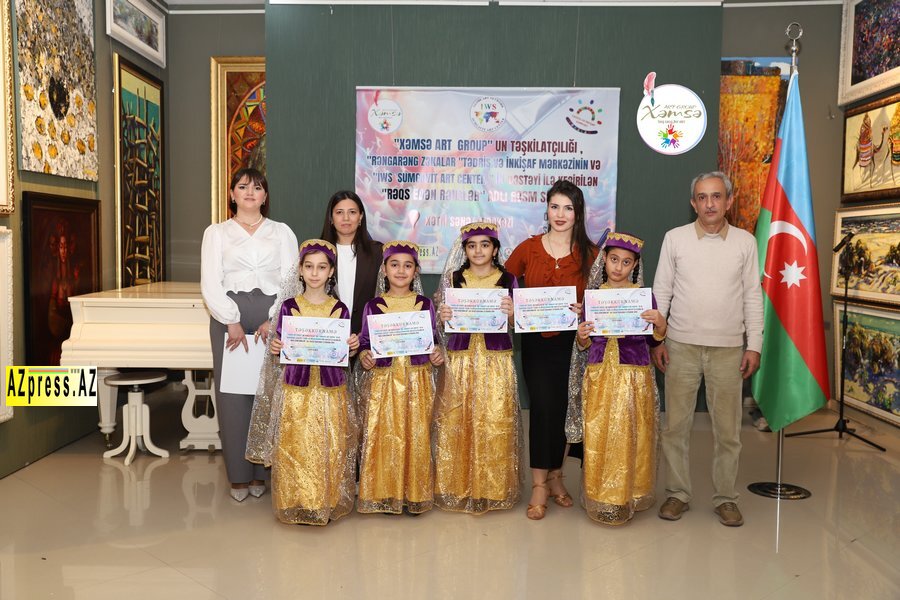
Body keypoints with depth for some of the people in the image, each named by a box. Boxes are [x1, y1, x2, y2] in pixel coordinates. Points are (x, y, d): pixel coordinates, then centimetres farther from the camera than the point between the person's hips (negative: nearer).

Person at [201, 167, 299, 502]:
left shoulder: (282, 232, 13)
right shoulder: (216, 233, 12)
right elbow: (210, 284, 1)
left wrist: (273, 320, -10)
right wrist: (233, 321, -12)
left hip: (272, 318, 0)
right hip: (229, 316, 0)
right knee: (232, 392, -2)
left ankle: (261, 471, 10)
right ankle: (239, 474, 7)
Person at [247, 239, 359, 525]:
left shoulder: (339, 309, 2)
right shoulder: (288, 306, 1)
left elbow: (344, 355, 8)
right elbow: (280, 351, 7)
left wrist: (352, 348, -13)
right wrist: (274, 349, -15)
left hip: (331, 390, 0)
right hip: (296, 390, 0)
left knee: (331, 449, 3)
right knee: (296, 448, 1)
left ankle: (329, 503, 19)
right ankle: (299, 504, 17)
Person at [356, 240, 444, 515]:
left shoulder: (425, 304, 6)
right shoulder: (373, 305, 3)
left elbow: (433, 339, 12)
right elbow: (365, 341, 6)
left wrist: (436, 354, -8)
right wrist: (364, 356, -14)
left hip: (417, 380, 1)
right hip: (382, 380, -1)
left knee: (416, 436, 3)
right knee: (382, 436, 0)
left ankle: (414, 492, 19)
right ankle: (383, 492, 15)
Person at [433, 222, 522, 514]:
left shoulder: (507, 280, 5)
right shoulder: (454, 278, 7)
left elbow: (514, 324, 5)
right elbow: (442, 320, 9)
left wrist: (510, 312, -15)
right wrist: (443, 317, -13)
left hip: (496, 360, 0)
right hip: (460, 358, 1)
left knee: (495, 422, -1)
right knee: (456, 421, 1)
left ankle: (492, 487, 14)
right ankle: (458, 485, 16)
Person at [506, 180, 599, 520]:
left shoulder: (589, 254, 1)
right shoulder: (527, 249, 2)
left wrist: (584, 311, -15)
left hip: (572, 342, 1)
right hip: (536, 341, 0)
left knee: (562, 408, 7)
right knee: (543, 406, -7)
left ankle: (554, 477, 26)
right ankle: (540, 485, 5)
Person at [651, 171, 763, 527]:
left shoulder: (745, 242, 3)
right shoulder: (675, 238, 1)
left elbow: (753, 296, 6)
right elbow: (661, 291, 3)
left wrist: (754, 345, 1)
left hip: (728, 348, 1)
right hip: (681, 345, 0)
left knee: (728, 428, 7)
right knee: (675, 424, 4)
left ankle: (725, 498, 21)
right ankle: (677, 493, 18)